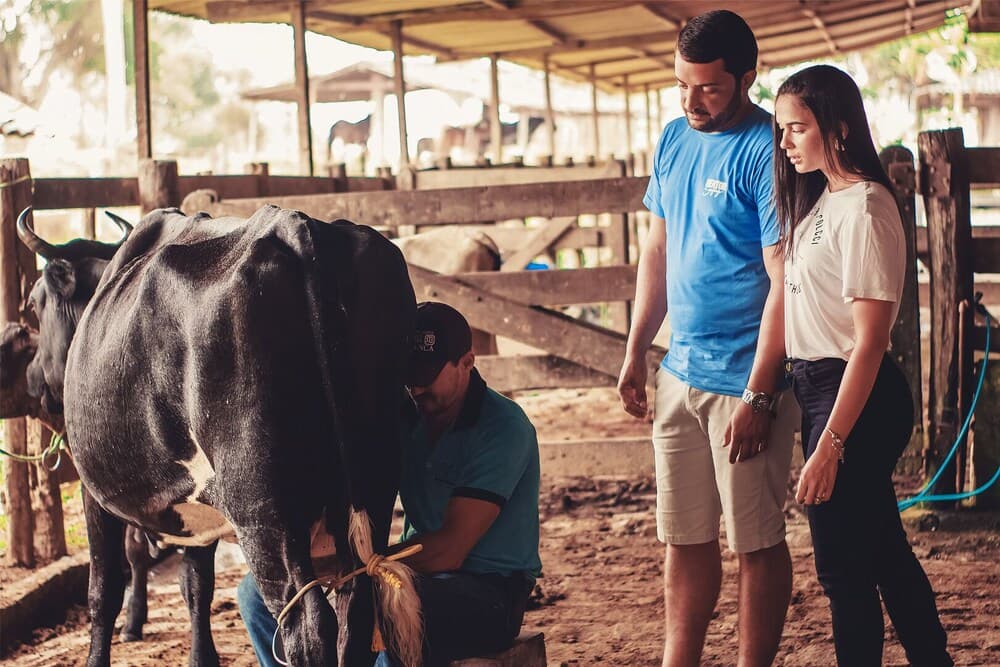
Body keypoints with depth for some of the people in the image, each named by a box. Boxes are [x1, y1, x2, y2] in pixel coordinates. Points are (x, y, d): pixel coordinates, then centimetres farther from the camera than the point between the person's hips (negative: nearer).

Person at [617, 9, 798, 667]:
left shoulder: (766, 152, -14)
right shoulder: (675, 139, 9)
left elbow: (783, 284, -18)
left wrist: (757, 397, -20)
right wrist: (636, 352, 14)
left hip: (743, 382, -7)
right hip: (680, 373, 7)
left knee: (757, 542, 4)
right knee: (685, 537, 13)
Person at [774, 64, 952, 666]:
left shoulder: (864, 210, -18)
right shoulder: (819, 197, 10)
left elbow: (870, 341, -21)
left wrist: (828, 445, -23)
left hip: (856, 397, -10)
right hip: (816, 386, 10)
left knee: (843, 564, 0)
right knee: (883, 550, 18)